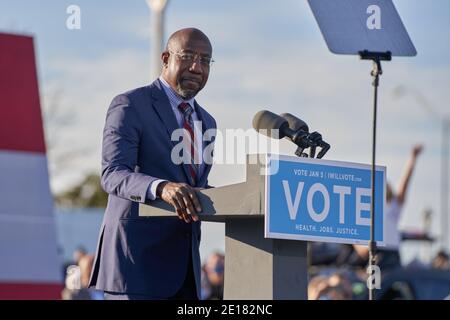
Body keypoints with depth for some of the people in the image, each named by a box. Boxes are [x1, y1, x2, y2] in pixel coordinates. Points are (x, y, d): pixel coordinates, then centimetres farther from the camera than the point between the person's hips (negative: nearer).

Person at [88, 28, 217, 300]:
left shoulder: (205, 122, 19)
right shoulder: (130, 105, -5)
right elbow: (112, 174, -17)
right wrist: (162, 188, -36)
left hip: (184, 264, 7)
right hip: (138, 261, -7)